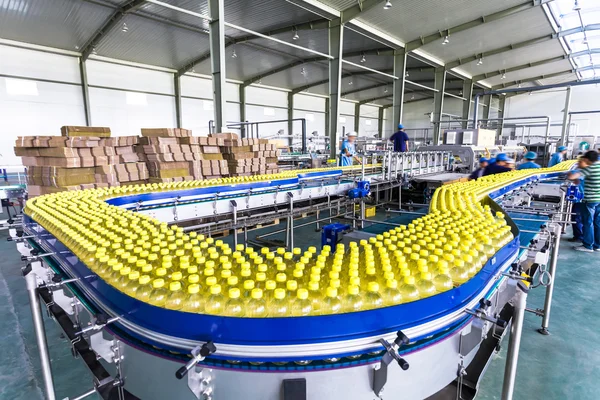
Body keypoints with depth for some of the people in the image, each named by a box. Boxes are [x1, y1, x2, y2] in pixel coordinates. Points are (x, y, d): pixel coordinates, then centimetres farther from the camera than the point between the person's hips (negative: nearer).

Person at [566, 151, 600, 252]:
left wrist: (569, 174, -4)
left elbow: (571, 177, -24)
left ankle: (588, 246, 9)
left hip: (590, 199, -7)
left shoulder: (590, 168, -16)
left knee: (588, 222, 2)